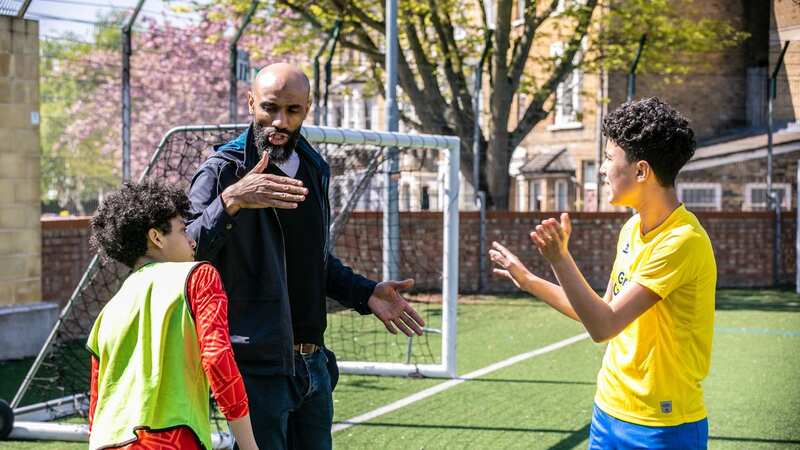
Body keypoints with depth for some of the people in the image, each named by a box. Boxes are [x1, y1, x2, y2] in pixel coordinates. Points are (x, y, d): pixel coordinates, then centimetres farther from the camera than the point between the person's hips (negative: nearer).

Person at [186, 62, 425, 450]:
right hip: (257, 369, -7)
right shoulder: (222, 171, -10)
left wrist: (365, 293, 10)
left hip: (313, 366, 7)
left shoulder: (314, 170, 12)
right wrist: (230, 201, -36)